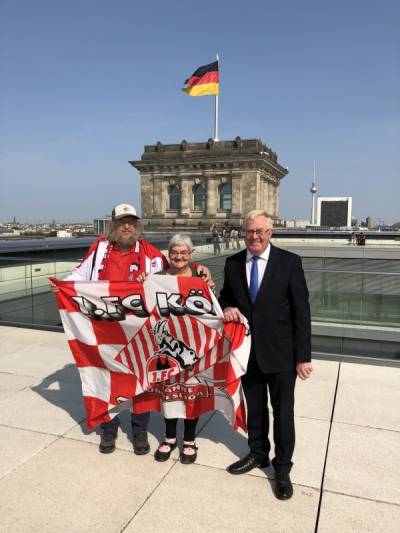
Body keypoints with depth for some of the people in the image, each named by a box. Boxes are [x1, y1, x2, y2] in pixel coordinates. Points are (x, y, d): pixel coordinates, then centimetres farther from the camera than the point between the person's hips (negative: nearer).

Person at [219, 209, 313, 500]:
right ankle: (258, 453, 42)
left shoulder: (289, 261, -10)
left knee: (283, 411, 9)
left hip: (280, 351, -3)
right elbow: (226, 297, 14)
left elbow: (301, 310, -10)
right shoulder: (233, 263, 1)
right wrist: (227, 308, -11)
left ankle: (283, 467, 29)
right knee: (254, 407, 20)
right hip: (248, 349, 4)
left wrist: (303, 356, -11)